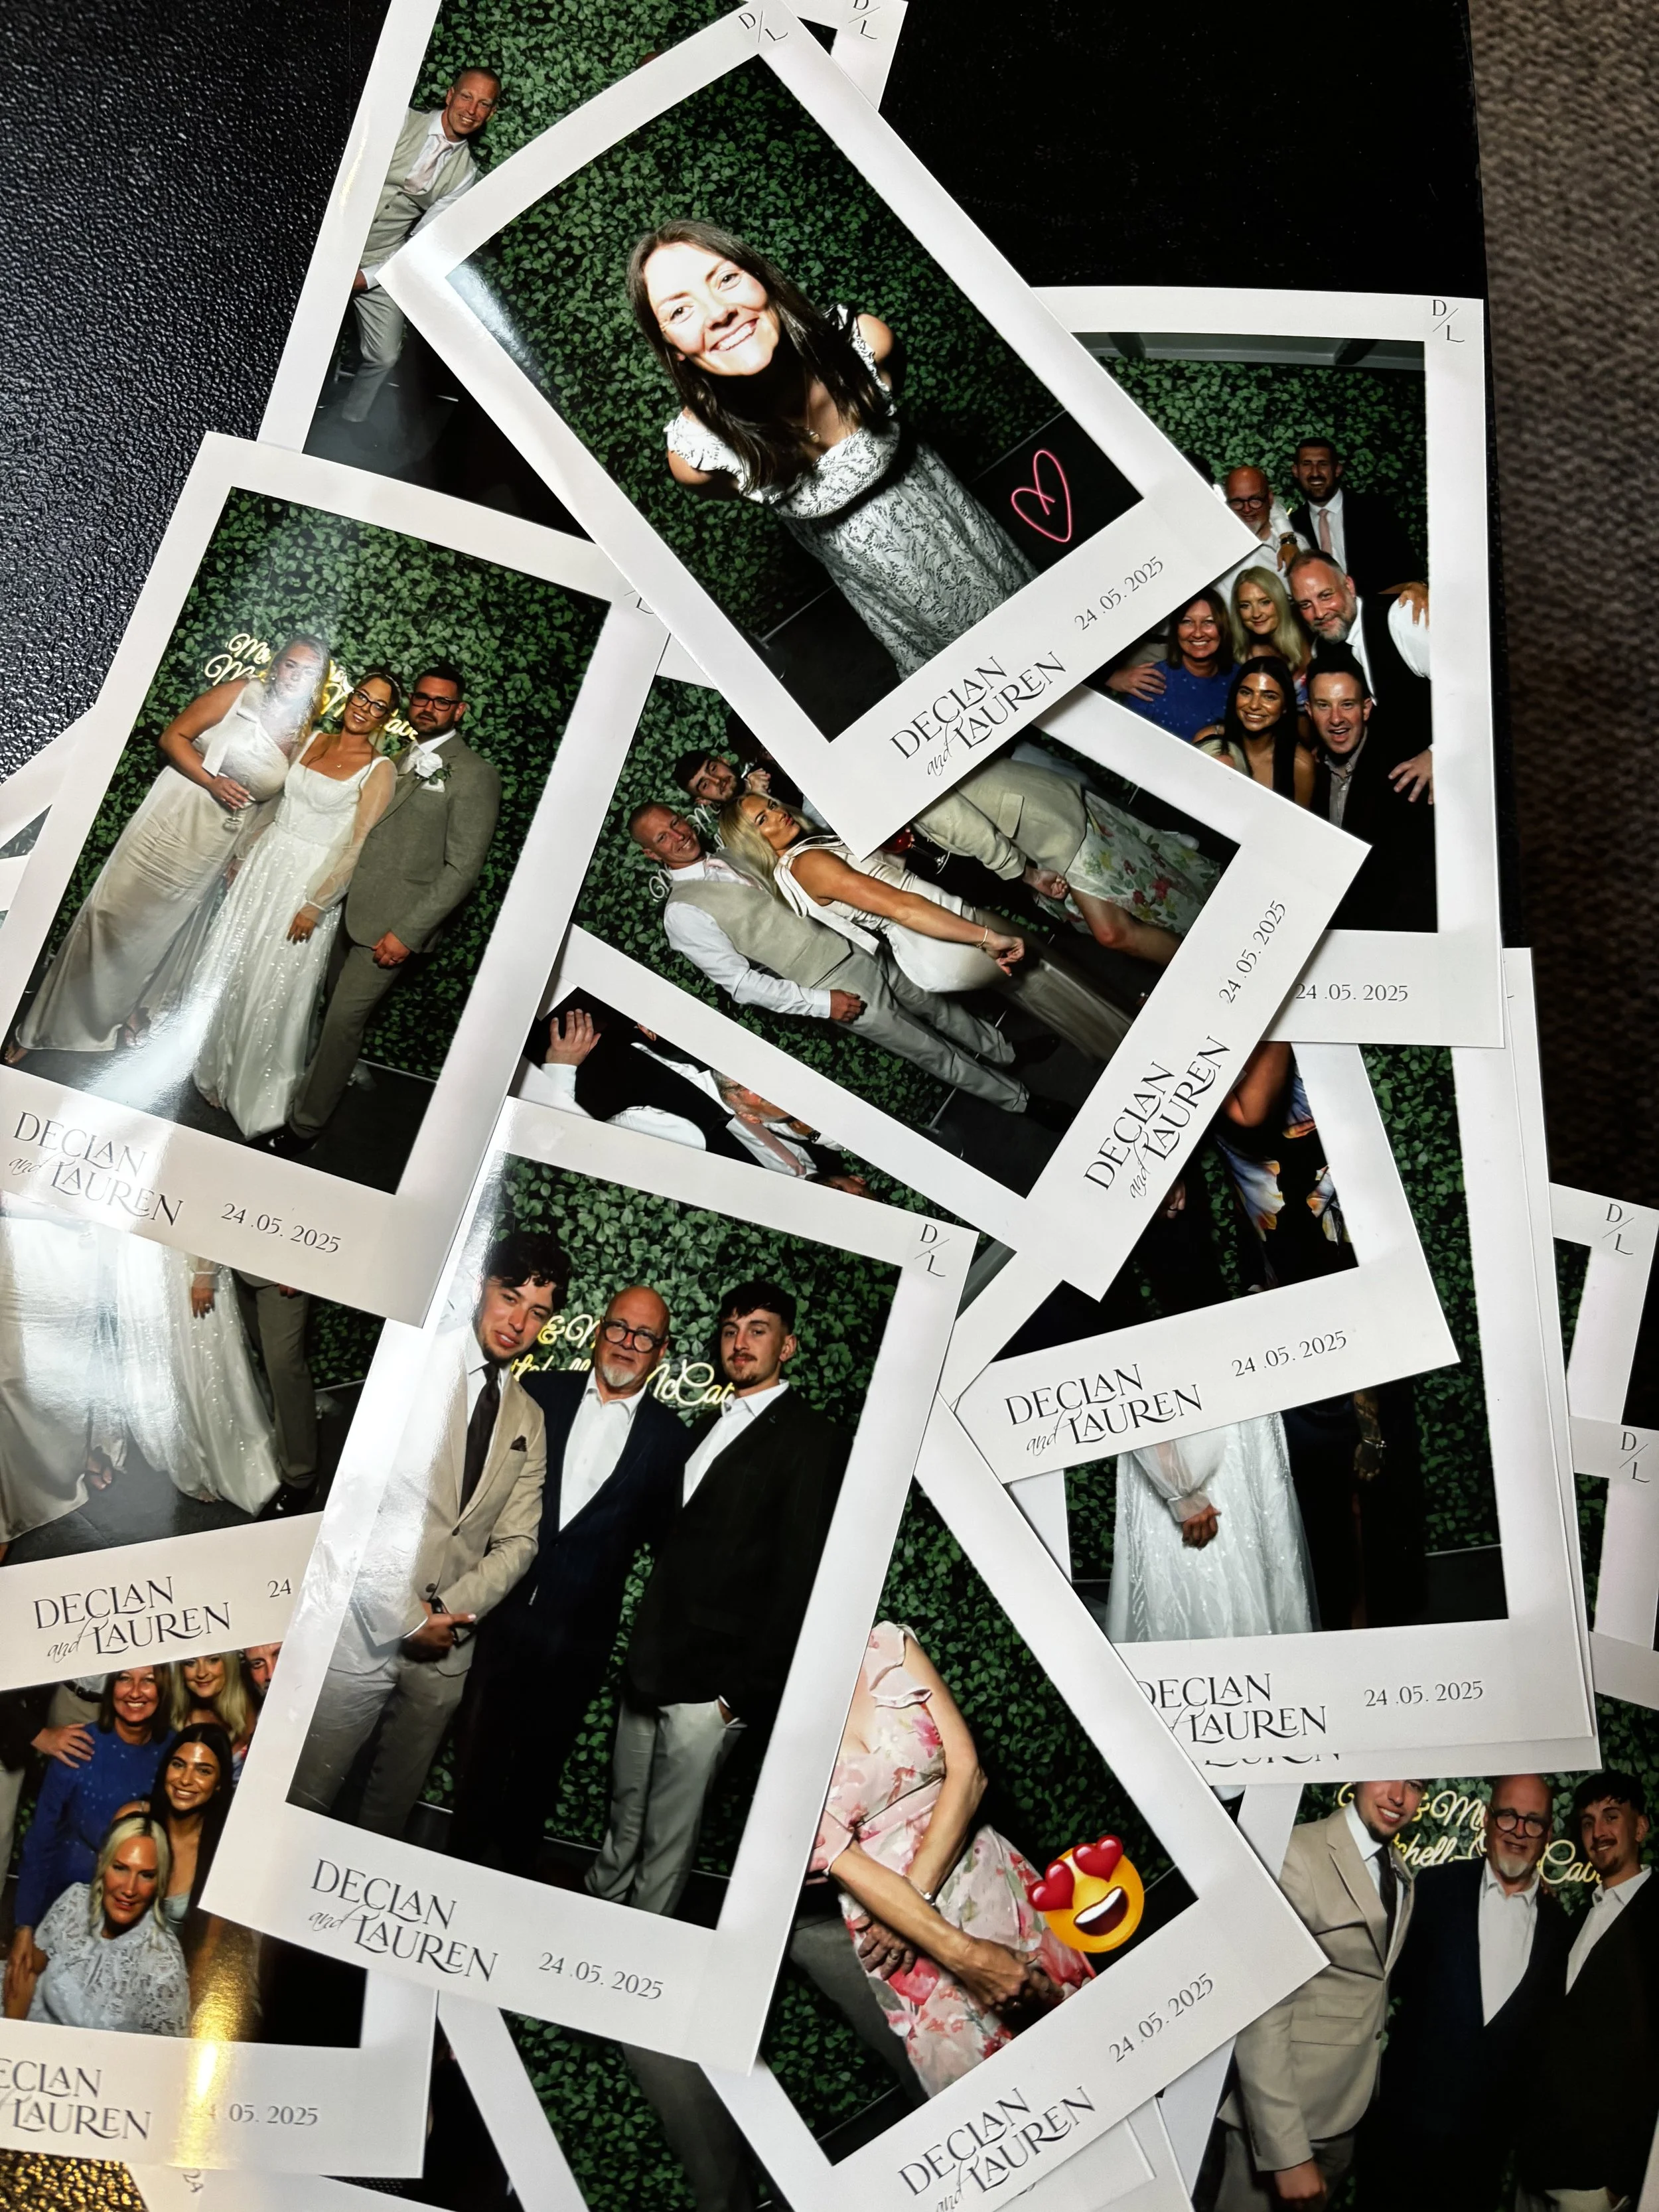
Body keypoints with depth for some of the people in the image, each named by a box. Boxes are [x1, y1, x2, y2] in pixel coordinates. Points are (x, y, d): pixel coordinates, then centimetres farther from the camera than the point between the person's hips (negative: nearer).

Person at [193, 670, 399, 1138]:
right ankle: (213, 1067, 34)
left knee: (275, 986, 1)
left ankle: (256, 1092, 20)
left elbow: (358, 846, -15)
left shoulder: (379, 769, -12)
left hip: (312, 882, -6)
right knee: (228, 965, 14)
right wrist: (246, 856, 15)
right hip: (267, 864, 6)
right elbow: (280, 800, 16)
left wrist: (315, 905, -17)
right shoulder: (314, 739, 6)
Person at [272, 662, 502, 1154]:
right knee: (332, 1004, 12)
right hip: (351, 907, 6)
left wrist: (408, 933, -17)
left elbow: (463, 867, -14)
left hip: (393, 923, -6)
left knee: (343, 1019, -4)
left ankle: (304, 1124, 8)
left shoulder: (475, 775, -10)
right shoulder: (398, 756, 13)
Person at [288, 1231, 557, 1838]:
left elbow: (516, 1541, 7)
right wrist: (406, 1618, -14)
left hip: (445, 1648, 5)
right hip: (364, 1628, -5)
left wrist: (451, 1609, -10)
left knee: (394, 1807, 17)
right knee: (305, 1797, 2)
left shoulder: (530, 1418, 9)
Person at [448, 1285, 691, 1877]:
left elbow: (667, 1539, 3)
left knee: (543, 1758, 16)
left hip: (581, 1633, 0)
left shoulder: (669, 1437, -2)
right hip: (508, 1608, 0)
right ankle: (464, 1857, 31)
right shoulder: (542, 1393, 0)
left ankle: (515, 1861, 36)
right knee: (485, 1745, 12)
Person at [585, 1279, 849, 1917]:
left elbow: (799, 1577, -13)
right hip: (648, 1668, 7)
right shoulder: (711, 1426, 16)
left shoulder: (815, 1441, -9)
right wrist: (640, 1649, 9)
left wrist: (746, 1691, -15)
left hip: (710, 1684, -7)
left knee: (667, 1842, 3)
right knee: (622, 1823, 16)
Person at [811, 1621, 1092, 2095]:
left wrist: (917, 1891, -18)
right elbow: (843, 1864, -17)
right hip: (888, 1907, -3)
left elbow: (967, 1770, -9)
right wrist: (965, 1956, -24)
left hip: (981, 1868, 3)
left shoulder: (888, 1645, -7)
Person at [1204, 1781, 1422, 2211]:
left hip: (1346, 2121, 7)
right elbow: (1261, 2013, -23)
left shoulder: (1403, 1875, 6)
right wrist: (1287, 2154, -24)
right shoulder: (1297, 1855, -20)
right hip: (1276, 2122, -7)